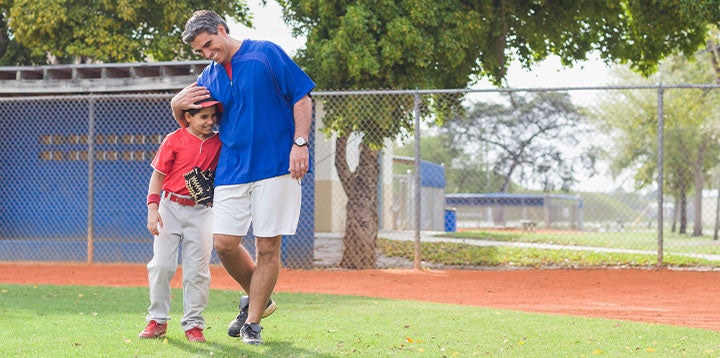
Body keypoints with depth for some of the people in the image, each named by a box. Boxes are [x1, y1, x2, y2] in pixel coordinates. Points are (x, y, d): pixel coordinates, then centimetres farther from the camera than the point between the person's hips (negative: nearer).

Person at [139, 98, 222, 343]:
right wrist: (152, 209, -11)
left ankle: (193, 324, 7)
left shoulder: (218, 142, 2)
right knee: (161, 264, -2)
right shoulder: (174, 140, -6)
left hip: (200, 212, 2)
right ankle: (157, 320, 9)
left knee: (197, 269, 0)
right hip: (170, 207, -2)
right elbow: (158, 175, -3)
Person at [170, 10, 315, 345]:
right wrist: (179, 103, 0)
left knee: (267, 246, -2)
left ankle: (252, 322, 8)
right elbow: (190, 126, 23)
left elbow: (302, 97, -3)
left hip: (276, 165, -5)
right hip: (231, 168, 5)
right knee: (224, 242, -3)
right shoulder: (209, 76, 13)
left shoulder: (266, 53, -2)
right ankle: (258, 299, 22)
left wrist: (299, 143, -13)